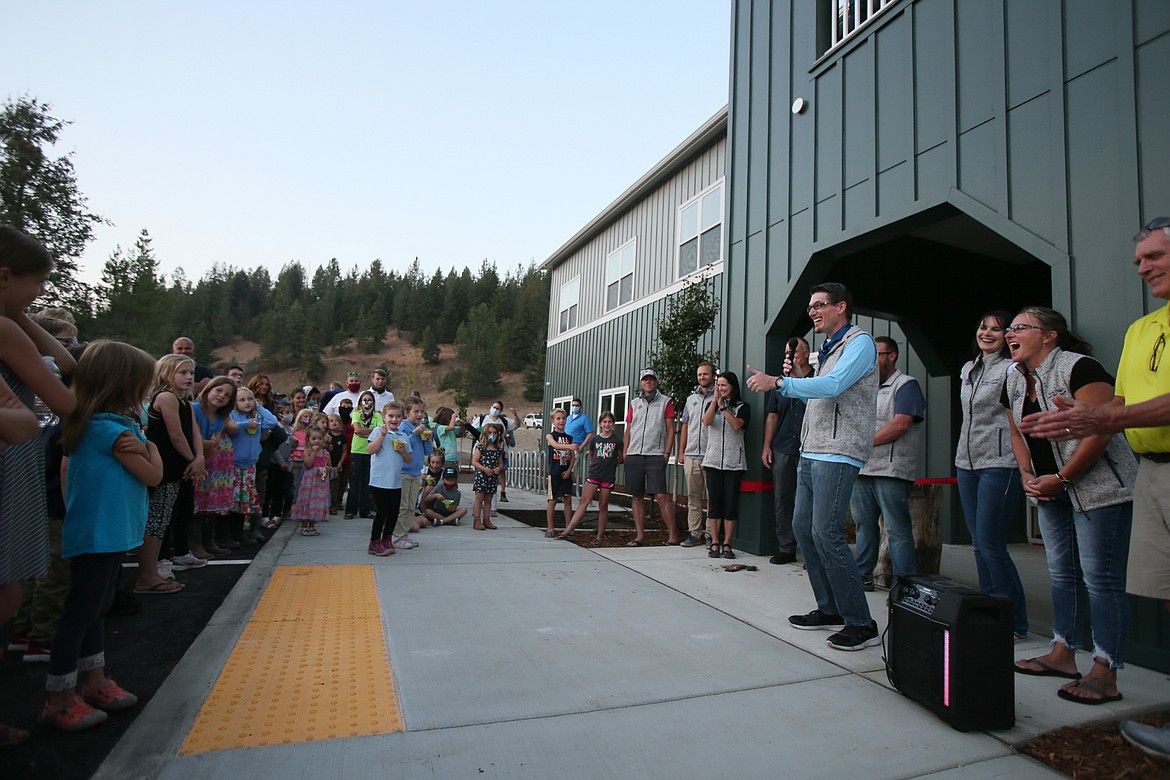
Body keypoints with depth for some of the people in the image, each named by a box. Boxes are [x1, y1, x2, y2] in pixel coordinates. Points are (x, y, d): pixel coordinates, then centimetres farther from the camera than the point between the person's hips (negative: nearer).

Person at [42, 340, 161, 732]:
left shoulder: (91, 425, 10)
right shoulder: (113, 430, -20)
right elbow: (153, 475, -14)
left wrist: (137, 445, -4)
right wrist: (149, 446, 3)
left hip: (105, 534, 10)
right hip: (99, 535, -10)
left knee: (95, 609, 18)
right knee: (81, 613, -1)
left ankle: (93, 682, 31)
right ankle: (58, 700, 9)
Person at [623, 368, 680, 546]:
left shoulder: (665, 402, 6)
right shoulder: (634, 403, 16)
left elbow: (670, 429, 2)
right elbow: (628, 431, 16)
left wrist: (667, 453, -6)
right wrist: (624, 454, 8)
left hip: (655, 455, -4)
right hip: (634, 456, 4)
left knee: (661, 496, -10)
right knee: (637, 496, 6)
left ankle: (672, 535, -2)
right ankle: (640, 535, 13)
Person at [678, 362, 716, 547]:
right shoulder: (691, 399, 17)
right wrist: (681, 451, 15)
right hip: (691, 455, 5)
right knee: (693, 497, 7)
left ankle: (713, 535, 4)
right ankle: (694, 533, 13)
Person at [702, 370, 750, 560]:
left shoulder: (742, 407, 6)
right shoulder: (711, 404, 13)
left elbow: (737, 425, -13)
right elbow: (706, 422, -8)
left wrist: (723, 406, -13)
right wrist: (715, 399, -12)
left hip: (734, 462, -2)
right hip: (713, 461, 2)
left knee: (731, 503, -1)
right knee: (714, 502, 1)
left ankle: (727, 544, 4)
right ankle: (714, 543, 5)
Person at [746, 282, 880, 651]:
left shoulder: (859, 341, -6)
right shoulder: (826, 351, 22)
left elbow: (832, 386, -21)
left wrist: (778, 382, -22)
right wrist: (796, 377, 9)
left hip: (837, 454, -9)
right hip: (811, 453, 9)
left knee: (826, 532, -13)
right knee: (802, 528, 9)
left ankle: (861, 623, -3)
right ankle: (829, 609, 20)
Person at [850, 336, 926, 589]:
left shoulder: (906, 385, -1)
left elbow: (901, 424, -14)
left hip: (890, 470, -7)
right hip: (861, 468, 7)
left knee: (898, 530, -5)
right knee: (864, 525, 11)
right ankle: (863, 576, 19)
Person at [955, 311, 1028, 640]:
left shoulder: (1011, 369, -7)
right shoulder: (968, 369, 16)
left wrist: (1022, 465, -14)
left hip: (999, 465, -8)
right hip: (966, 464, 8)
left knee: (991, 545, -7)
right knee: (979, 545, 11)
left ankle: (1014, 623, 6)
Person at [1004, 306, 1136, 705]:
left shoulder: (1079, 367, -15)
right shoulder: (1015, 379, 10)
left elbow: (1101, 429, -21)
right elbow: (1018, 433, 17)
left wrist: (1061, 479, -18)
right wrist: (1027, 475, 2)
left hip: (1098, 489, -8)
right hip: (1052, 492, 8)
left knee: (1101, 578, -5)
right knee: (1063, 574, 13)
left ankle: (1105, 675, 1)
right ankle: (1063, 655, 23)